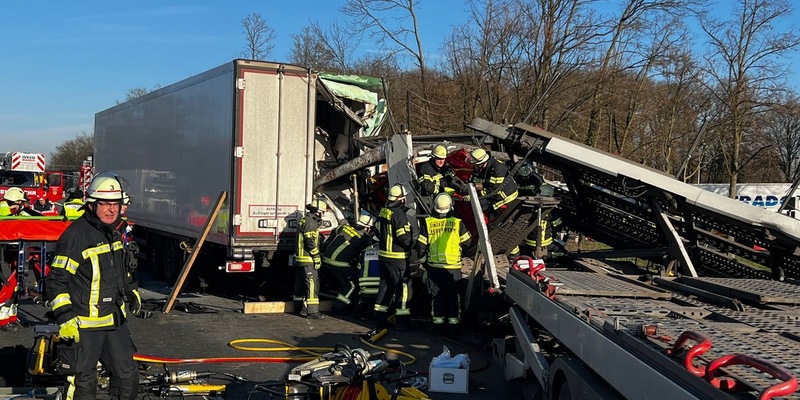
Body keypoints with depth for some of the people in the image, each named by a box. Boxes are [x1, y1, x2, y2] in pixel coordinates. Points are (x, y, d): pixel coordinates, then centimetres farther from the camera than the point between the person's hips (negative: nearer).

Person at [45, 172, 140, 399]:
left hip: (115, 321, 8)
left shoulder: (114, 234, 10)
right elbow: (57, 280, -16)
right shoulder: (75, 236, -16)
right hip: (83, 326, -8)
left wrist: (132, 291, 24)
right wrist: (64, 318, -20)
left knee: (128, 376, 14)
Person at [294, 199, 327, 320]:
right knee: (313, 283, -10)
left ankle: (301, 307, 26)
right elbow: (311, 242, -21)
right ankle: (312, 311, -12)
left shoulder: (304, 220, 17)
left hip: (301, 258, 11)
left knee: (301, 283, 16)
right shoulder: (311, 222, -16)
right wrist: (317, 258, -17)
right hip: (308, 259, -11)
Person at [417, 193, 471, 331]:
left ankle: (438, 317, 17)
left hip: (434, 264, 1)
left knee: (437, 293, 12)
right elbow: (467, 242, 1)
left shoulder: (427, 223, -6)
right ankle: (453, 318, 13)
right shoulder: (457, 223, -8)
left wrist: (423, 256, 17)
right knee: (452, 293, 9)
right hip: (453, 265, -1)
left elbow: (421, 245, -1)